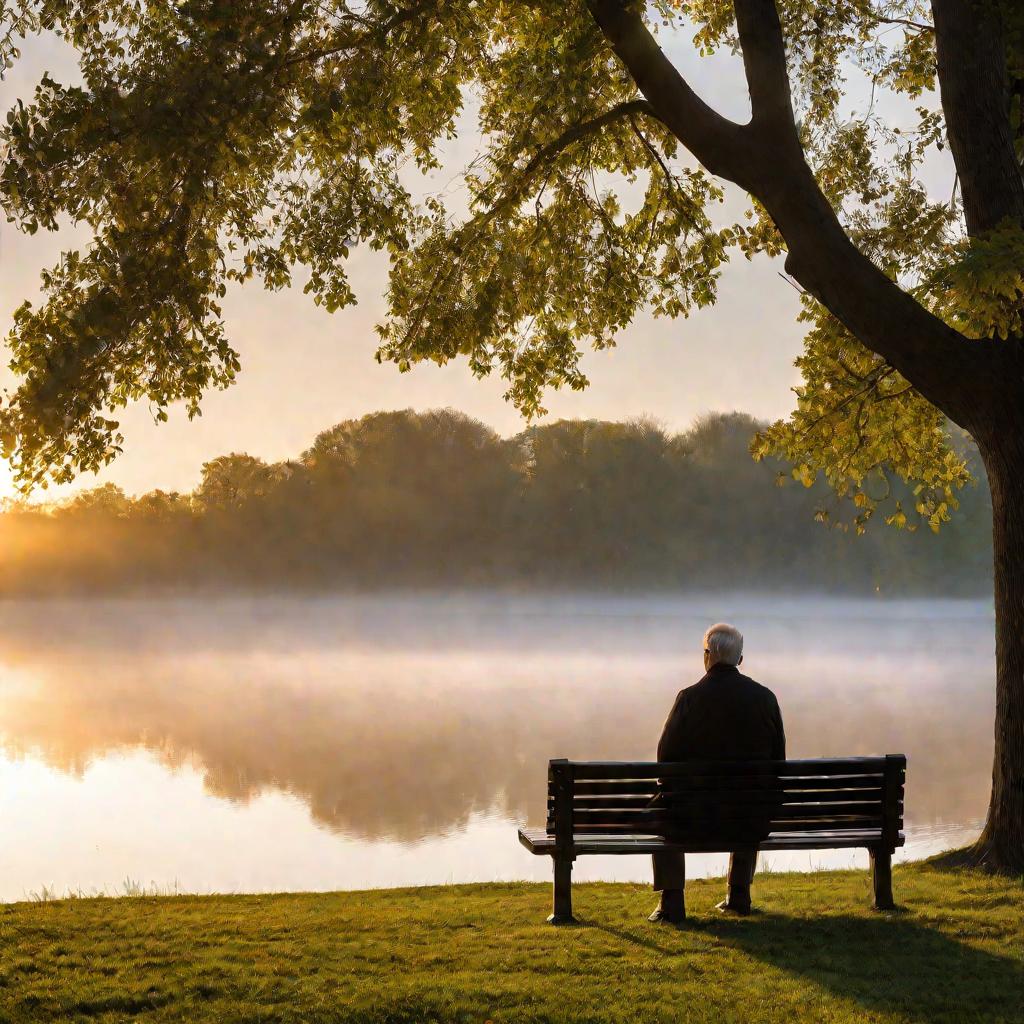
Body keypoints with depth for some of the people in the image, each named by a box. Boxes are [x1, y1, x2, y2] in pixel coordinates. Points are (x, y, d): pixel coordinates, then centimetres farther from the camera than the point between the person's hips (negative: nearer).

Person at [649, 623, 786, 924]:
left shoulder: (690, 698, -12)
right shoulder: (764, 696, -3)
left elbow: (667, 755, -5)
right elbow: (778, 757, 4)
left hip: (698, 816, -3)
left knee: (659, 813, 29)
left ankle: (672, 902, 22)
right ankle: (739, 895, 37)